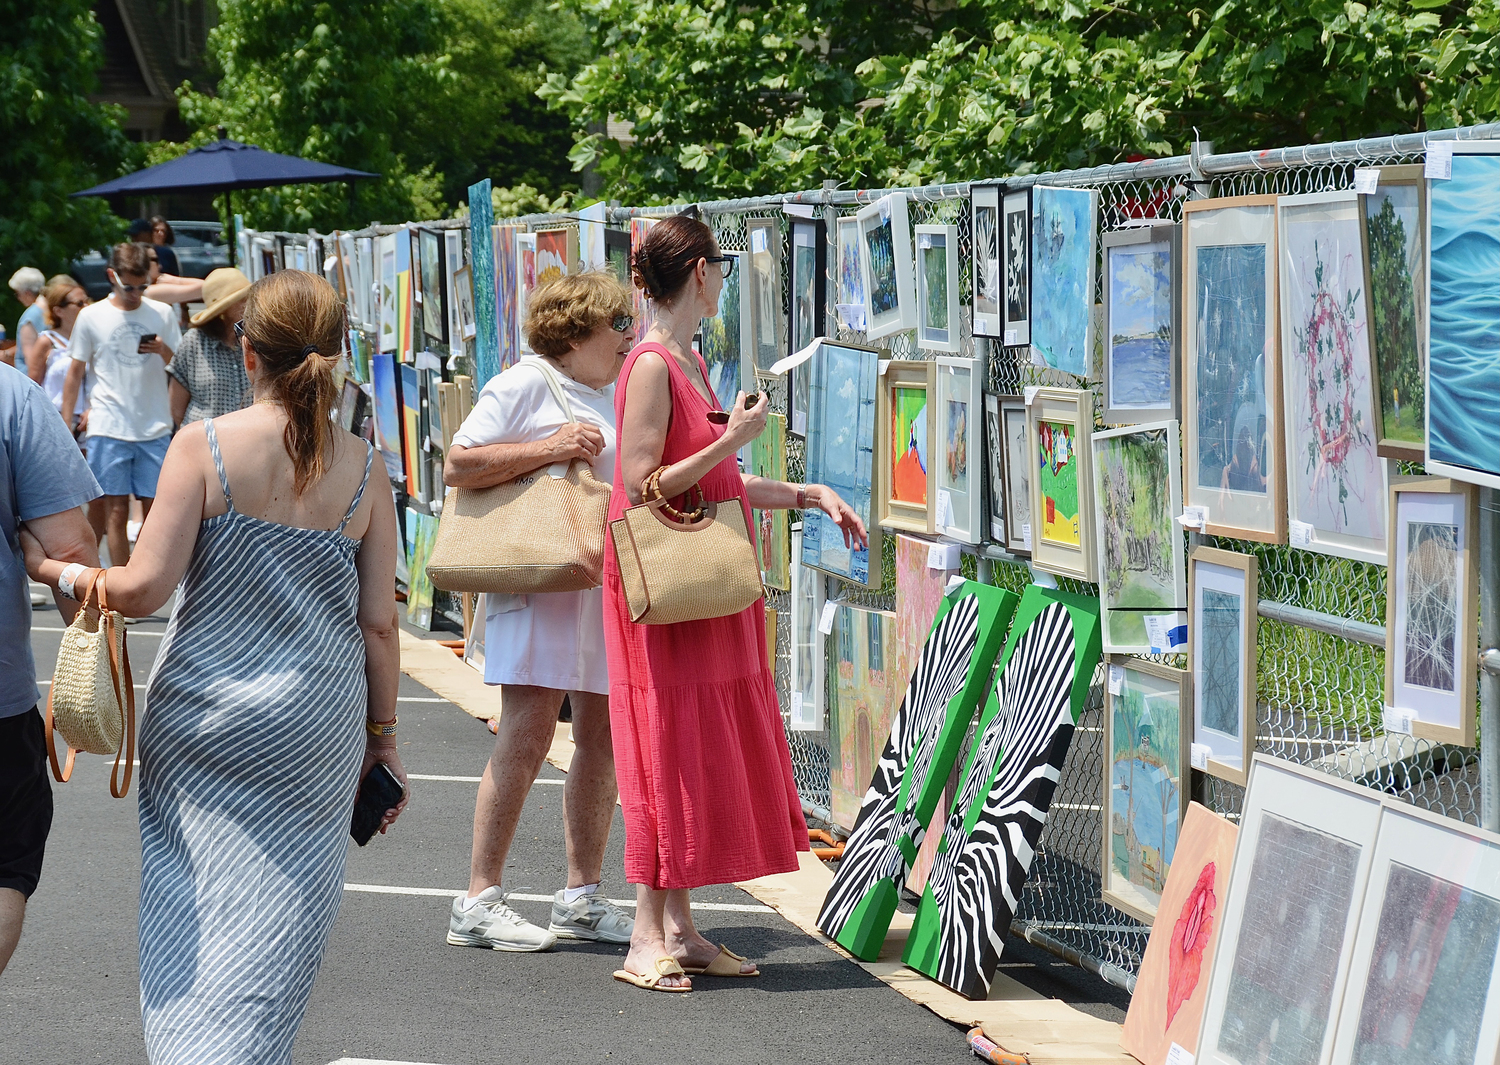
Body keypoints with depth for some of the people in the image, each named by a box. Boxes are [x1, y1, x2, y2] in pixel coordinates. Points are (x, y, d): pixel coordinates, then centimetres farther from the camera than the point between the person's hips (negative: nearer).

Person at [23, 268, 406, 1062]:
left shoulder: (204, 446, -8)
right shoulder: (361, 467, 0)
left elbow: (144, 588, -11)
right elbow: (378, 622, 1)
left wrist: (51, 570, 5)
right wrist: (382, 737, 11)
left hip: (205, 714, -1)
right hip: (317, 724, 1)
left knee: (191, 918, 8)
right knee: (276, 922, 9)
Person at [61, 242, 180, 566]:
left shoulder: (161, 314, 7)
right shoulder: (91, 317, 3)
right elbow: (75, 374, 10)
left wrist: (165, 352, -9)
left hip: (155, 428, 1)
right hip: (109, 429, -1)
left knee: (155, 510, 1)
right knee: (116, 511, -3)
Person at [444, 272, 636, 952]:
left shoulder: (622, 396, 20)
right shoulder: (524, 387, -4)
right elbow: (458, 465, -11)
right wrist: (548, 448, -15)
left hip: (611, 583, 8)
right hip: (540, 583, -8)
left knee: (603, 739, 7)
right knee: (526, 738, -11)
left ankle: (581, 897, 16)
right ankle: (478, 901, -6)